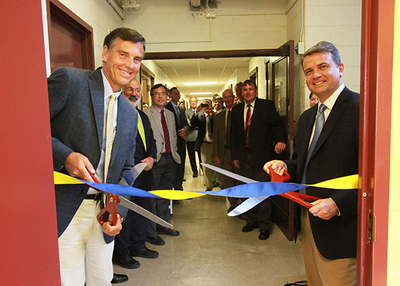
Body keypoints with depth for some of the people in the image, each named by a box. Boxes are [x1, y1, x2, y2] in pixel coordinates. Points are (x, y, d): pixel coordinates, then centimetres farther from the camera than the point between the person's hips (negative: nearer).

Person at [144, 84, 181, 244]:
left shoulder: (170, 115, 17)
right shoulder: (145, 114, -6)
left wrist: (174, 151, 12)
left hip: (170, 159, 7)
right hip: (155, 159, -7)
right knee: (151, 196, 0)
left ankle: (162, 225, 30)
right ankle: (150, 232, 11)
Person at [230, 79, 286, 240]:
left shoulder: (267, 106, 0)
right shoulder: (236, 110, 11)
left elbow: (277, 124, -6)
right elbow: (233, 134, 13)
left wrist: (280, 140, -26)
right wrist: (235, 156, 9)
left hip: (262, 154, -4)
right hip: (244, 155, 5)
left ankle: (265, 225, 13)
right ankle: (252, 220, 29)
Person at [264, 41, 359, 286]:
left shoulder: (361, 109, -15)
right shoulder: (307, 117, 13)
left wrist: (339, 204, -24)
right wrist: (285, 166, 0)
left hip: (339, 227, -8)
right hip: (308, 221, 8)